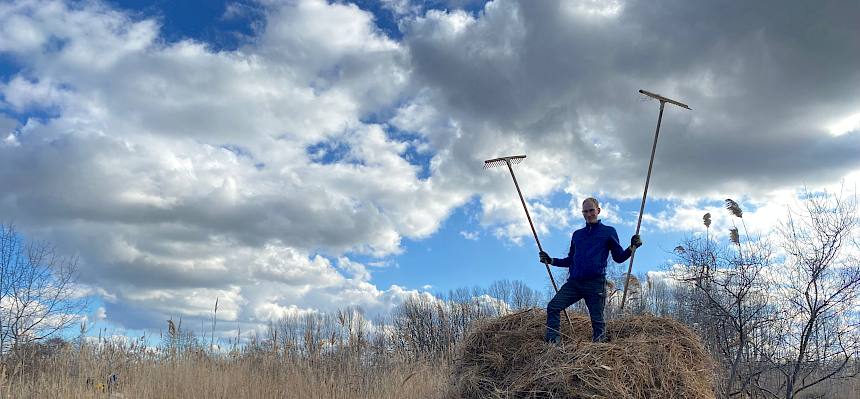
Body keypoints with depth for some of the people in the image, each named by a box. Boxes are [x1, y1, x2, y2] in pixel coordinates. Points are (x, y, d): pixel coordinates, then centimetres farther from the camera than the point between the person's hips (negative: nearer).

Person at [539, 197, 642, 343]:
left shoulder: (608, 232, 10)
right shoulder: (577, 234, 22)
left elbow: (619, 257, 7)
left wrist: (632, 248, -10)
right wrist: (551, 261, 17)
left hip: (595, 284, -4)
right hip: (574, 282, 4)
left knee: (597, 320, -3)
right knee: (553, 307, -12)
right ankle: (552, 340, -13)